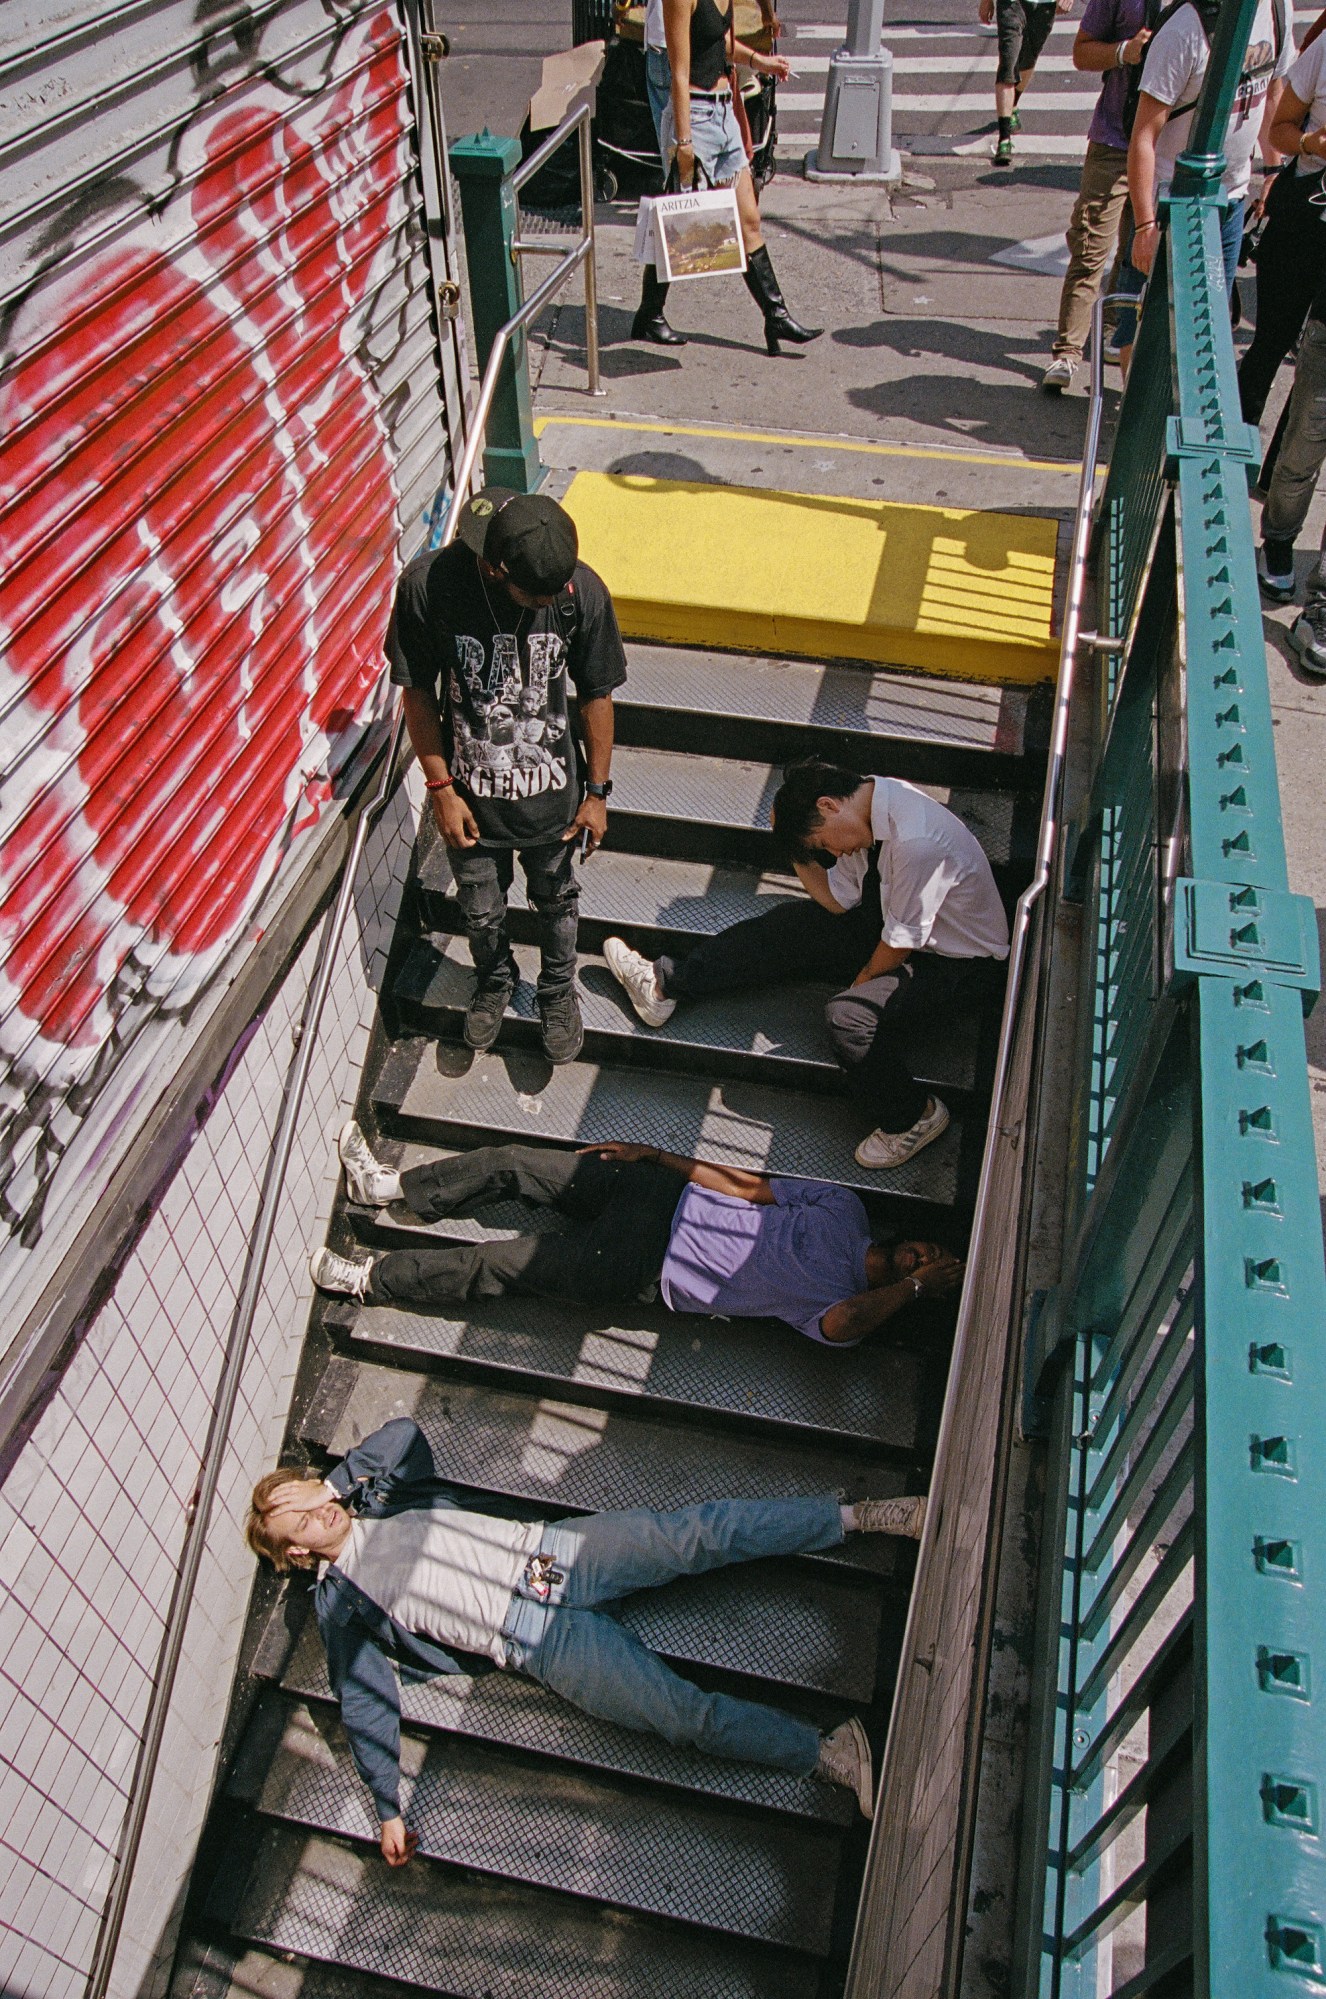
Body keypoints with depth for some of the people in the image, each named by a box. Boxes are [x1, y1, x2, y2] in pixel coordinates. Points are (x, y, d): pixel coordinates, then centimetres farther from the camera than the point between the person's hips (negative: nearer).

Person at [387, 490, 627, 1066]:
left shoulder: (582, 591, -22)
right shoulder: (427, 585, -25)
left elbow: (596, 694, -8)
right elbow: (417, 692, -11)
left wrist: (597, 790, -2)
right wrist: (441, 788, -8)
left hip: (551, 791, 0)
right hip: (470, 792, 0)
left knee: (555, 901, 23)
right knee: (481, 912, 22)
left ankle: (558, 989, 52)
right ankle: (495, 982, 54)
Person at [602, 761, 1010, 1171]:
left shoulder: (917, 842, -34)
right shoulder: (872, 806, -6)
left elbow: (901, 944, -23)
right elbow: (836, 899, 3)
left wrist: (861, 982, -7)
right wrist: (799, 851, -9)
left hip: (956, 960, -9)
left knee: (849, 1015, -30)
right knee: (787, 925, 0)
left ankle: (912, 1117, -5)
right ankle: (665, 984, 6)